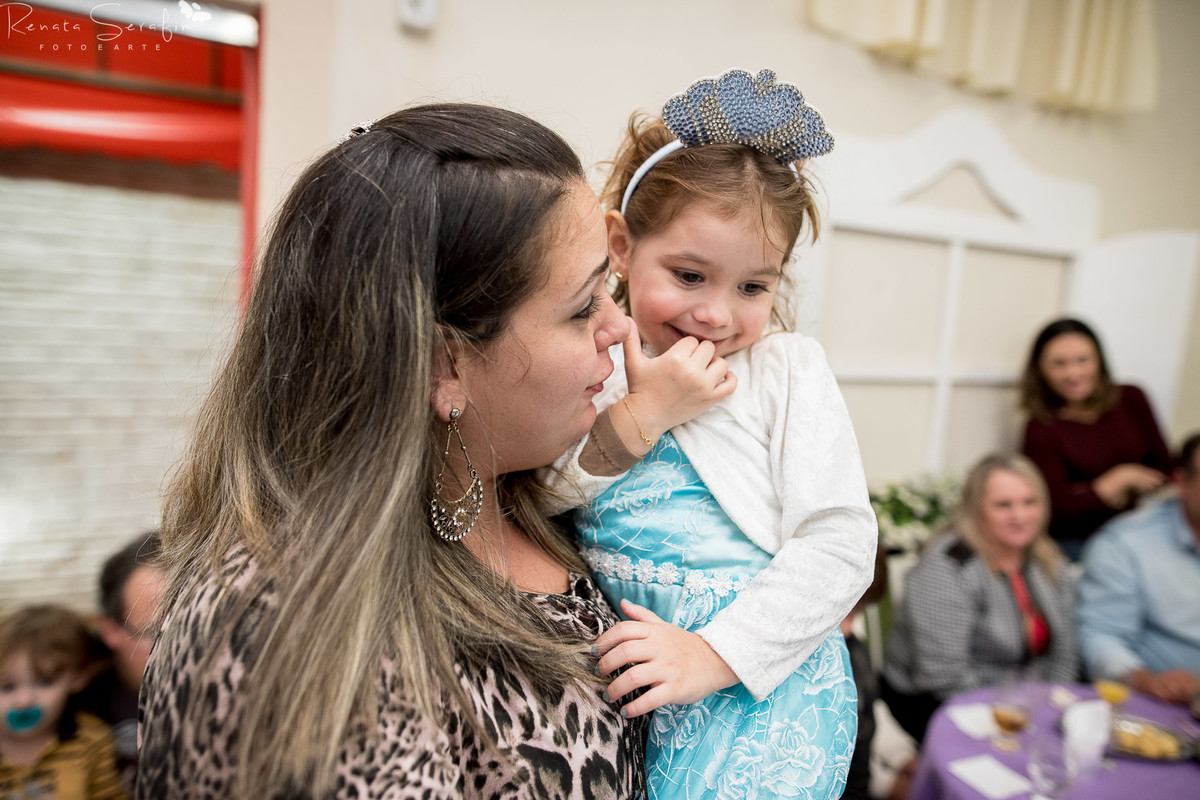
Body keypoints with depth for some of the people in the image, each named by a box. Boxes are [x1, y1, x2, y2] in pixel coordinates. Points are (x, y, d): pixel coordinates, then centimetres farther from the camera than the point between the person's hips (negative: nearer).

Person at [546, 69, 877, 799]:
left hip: (765, 682, -2)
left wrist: (712, 654, -17)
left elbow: (841, 545, -10)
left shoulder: (790, 371, -4)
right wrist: (641, 413, -16)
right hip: (625, 681, 3)